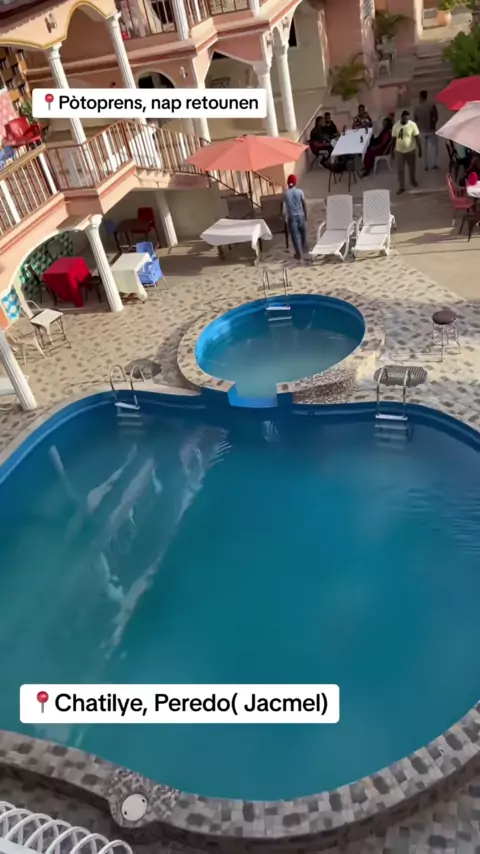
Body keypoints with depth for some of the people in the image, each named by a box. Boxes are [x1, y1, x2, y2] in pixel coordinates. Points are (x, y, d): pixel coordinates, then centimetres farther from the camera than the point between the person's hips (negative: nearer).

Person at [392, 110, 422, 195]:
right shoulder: (396, 125, -8)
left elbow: (417, 138, -9)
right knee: (400, 170, 3)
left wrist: (420, 149, -9)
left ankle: (413, 180, 43)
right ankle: (401, 187, 15)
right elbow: (394, 138, 3)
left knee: (412, 167, 16)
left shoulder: (412, 125, -14)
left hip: (411, 150, -1)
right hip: (399, 151, 1)